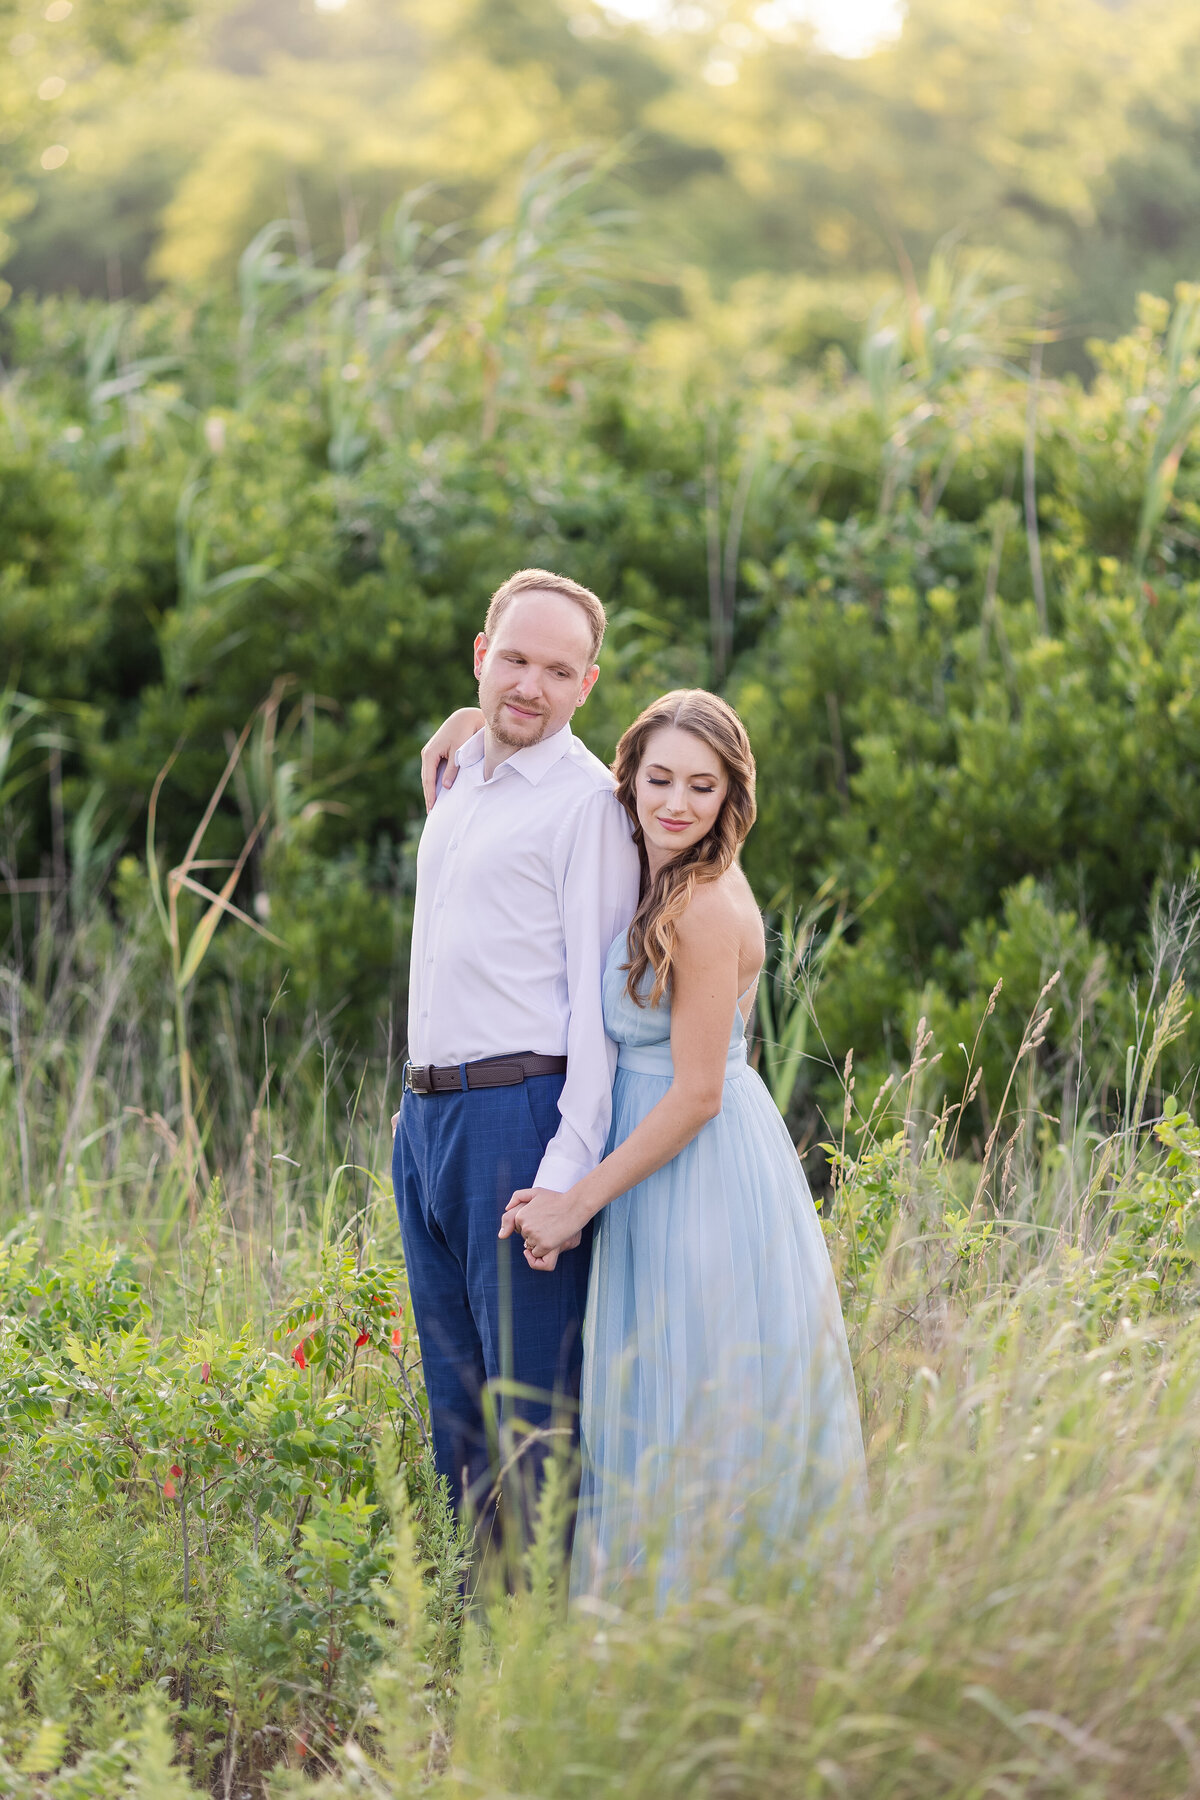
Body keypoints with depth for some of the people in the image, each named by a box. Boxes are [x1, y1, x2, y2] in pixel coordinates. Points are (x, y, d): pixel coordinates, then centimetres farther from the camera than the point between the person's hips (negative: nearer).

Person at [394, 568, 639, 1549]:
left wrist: (569, 1169, -21)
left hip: (519, 1111, -8)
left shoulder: (586, 800, -8)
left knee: (533, 1410, -7)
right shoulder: (456, 778, 18)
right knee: (458, 1410, 13)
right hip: (425, 1116, 9)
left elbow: (600, 994, -13)